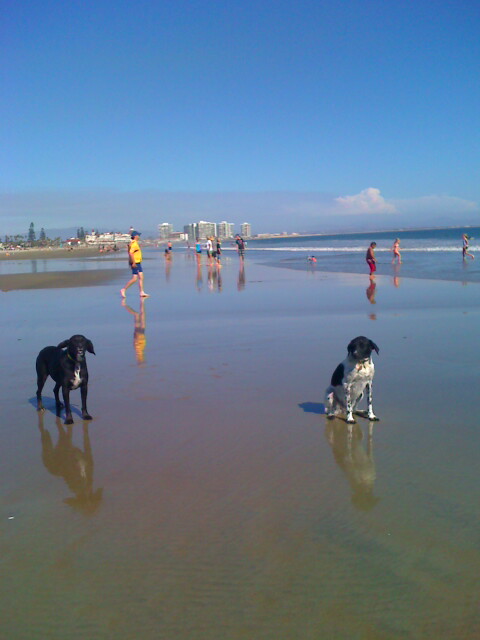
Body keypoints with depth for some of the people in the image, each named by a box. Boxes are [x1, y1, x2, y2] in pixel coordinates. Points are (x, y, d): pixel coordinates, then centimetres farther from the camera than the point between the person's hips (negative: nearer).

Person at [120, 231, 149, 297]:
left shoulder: (135, 243, 15)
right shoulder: (134, 244, -16)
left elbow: (130, 253, 22)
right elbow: (130, 253, -26)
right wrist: (133, 263, -27)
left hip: (137, 263, 10)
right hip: (135, 263, -10)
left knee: (141, 277, 8)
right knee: (134, 279, -9)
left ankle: (142, 292, 9)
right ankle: (123, 290, -1)